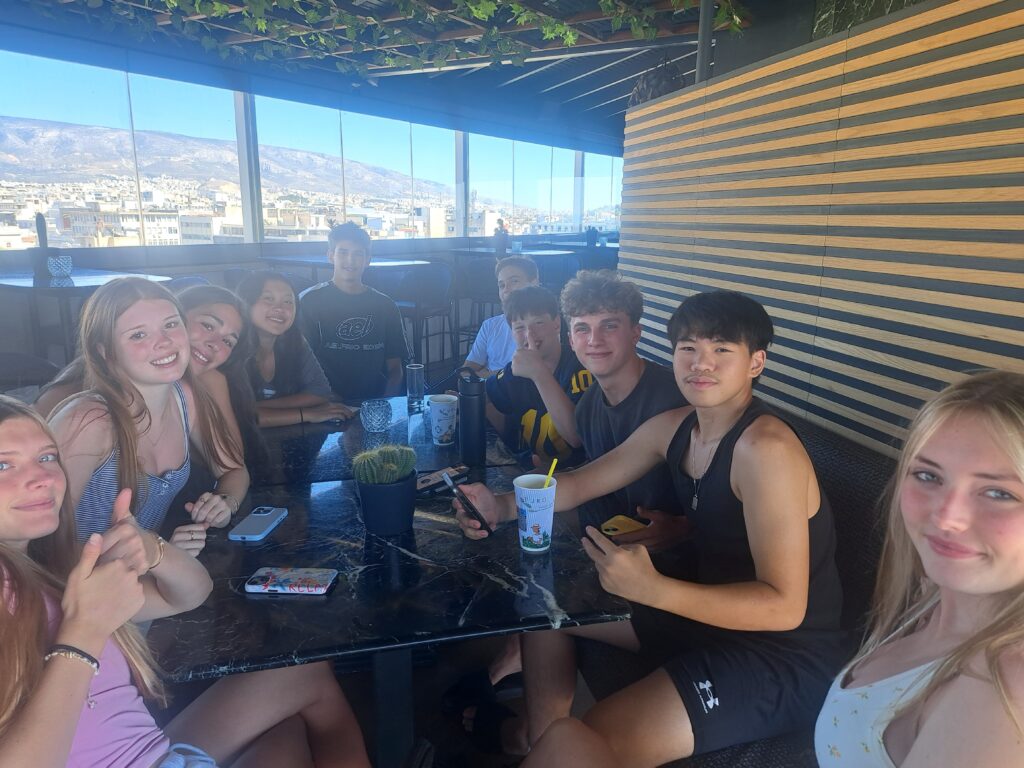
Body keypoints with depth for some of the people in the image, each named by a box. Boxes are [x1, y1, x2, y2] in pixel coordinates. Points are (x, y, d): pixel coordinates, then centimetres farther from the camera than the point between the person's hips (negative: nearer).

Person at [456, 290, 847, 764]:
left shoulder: (765, 447, -25)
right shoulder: (672, 428, -1)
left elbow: (784, 607, -28)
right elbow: (581, 484, 7)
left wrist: (653, 590, -41)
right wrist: (503, 506, -11)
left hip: (784, 657, -8)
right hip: (709, 613, 8)